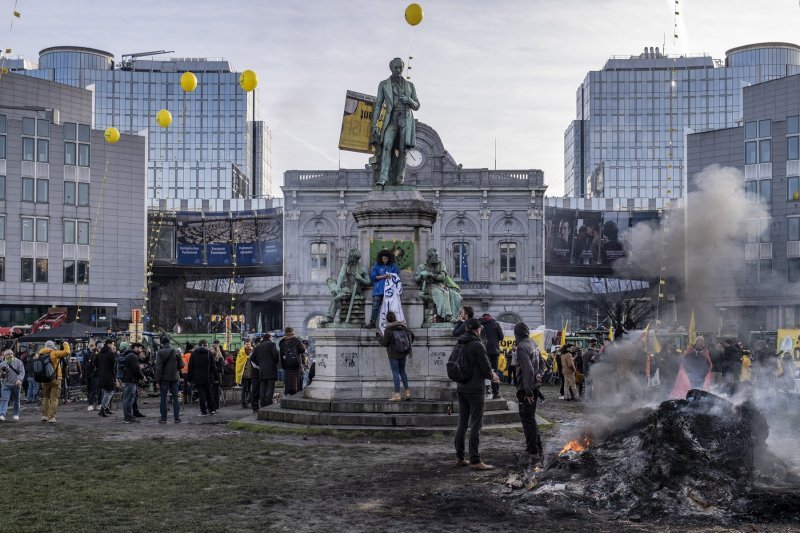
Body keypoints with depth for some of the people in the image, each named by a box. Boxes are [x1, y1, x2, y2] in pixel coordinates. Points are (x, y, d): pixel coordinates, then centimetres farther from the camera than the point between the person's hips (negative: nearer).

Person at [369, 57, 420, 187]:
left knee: (402, 149, -8)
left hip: (406, 119, 2)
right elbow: (378, 105, 8)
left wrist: (409, 100, -5)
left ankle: (398, 180, -6)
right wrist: (374, 124, -2)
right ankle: (383, 178, -33)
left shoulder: (409, 85, 16)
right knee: (387, 145, -22)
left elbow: (416, 106, 18)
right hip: (391, 119, -2)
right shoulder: (383, 84, 12)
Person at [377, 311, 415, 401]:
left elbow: (384, 343, -12)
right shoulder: (402, 326, 1)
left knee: (395, 373, -1)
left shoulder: (388, 329, -15)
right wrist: (408, 345, 20)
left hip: (393, 354, -5)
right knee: (402, 371, 18)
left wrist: (379, 337, 6)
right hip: (403, 353, 5)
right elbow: (411, 335, 5)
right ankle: (407, 392, 15)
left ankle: (397, 394, -1)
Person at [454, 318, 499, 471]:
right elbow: (486, 368, -14)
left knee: (462, 423, 12)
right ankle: (475, 460, -4)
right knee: (475, 425, -4)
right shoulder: (477, 345, -14)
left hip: (461, 388, 7)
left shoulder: (460, 345, 8)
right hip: (475, 389, -7)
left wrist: (489, 375, 16)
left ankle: (460, 458, 17)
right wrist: (491, 375, 9)